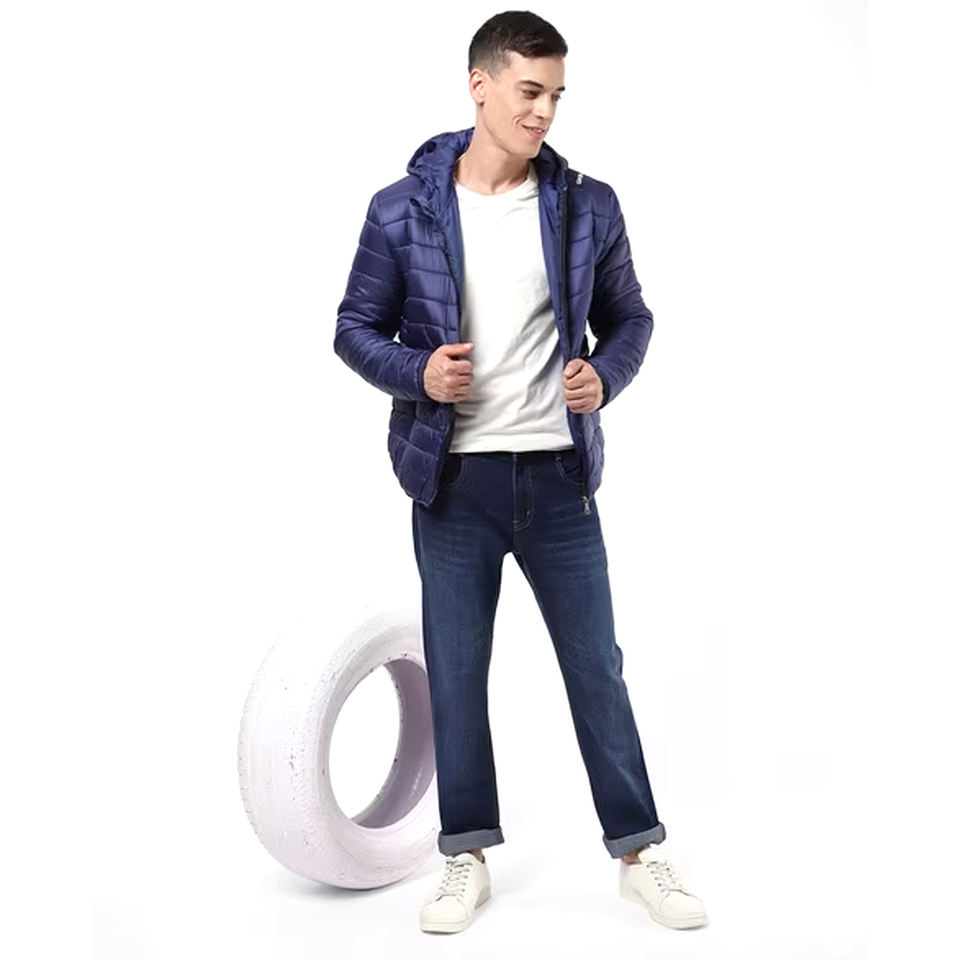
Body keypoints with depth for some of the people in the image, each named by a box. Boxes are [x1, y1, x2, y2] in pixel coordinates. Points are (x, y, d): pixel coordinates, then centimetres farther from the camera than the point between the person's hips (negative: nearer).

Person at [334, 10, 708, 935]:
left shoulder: (588, 206, 0)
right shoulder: (402, 210, -4)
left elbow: (628, 317, 9)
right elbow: (355, 327, 4)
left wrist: (605, 376, -11)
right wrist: (416, 373, -15)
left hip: (558, 475, 1)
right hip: (454, 479, 0)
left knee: (596, 666, 9)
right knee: (455, 670, 9)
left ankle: (639, 851, 24)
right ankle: (468, 858, 26)